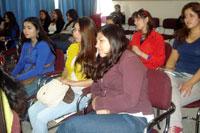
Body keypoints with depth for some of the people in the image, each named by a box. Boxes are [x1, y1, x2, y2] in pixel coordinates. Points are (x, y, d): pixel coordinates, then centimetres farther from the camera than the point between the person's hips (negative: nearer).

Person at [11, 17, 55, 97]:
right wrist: (11, 76, -5)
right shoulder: (26, 44, 9)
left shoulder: (43, 45, -15)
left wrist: (18, 78, -22)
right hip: (27, 75, 7)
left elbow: (38, 70, -21)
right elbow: (20, 63, 12)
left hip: (42, 77, -7)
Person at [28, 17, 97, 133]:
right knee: (32, 111, -2)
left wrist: (71, 83, -17)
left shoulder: (95, 53, -13)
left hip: (81, 95, -7)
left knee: (41, 117, -17)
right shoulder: (72, 47, 9)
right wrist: (62, 80, 1)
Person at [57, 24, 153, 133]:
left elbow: (130, 99, -20)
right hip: (111, 114, 7)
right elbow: (96, 87, 14)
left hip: (133, 119, -7)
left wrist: (99, 103, -10)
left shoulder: (129, 60, -11)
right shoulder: (105, 61, 15)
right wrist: (101, 105, -8)